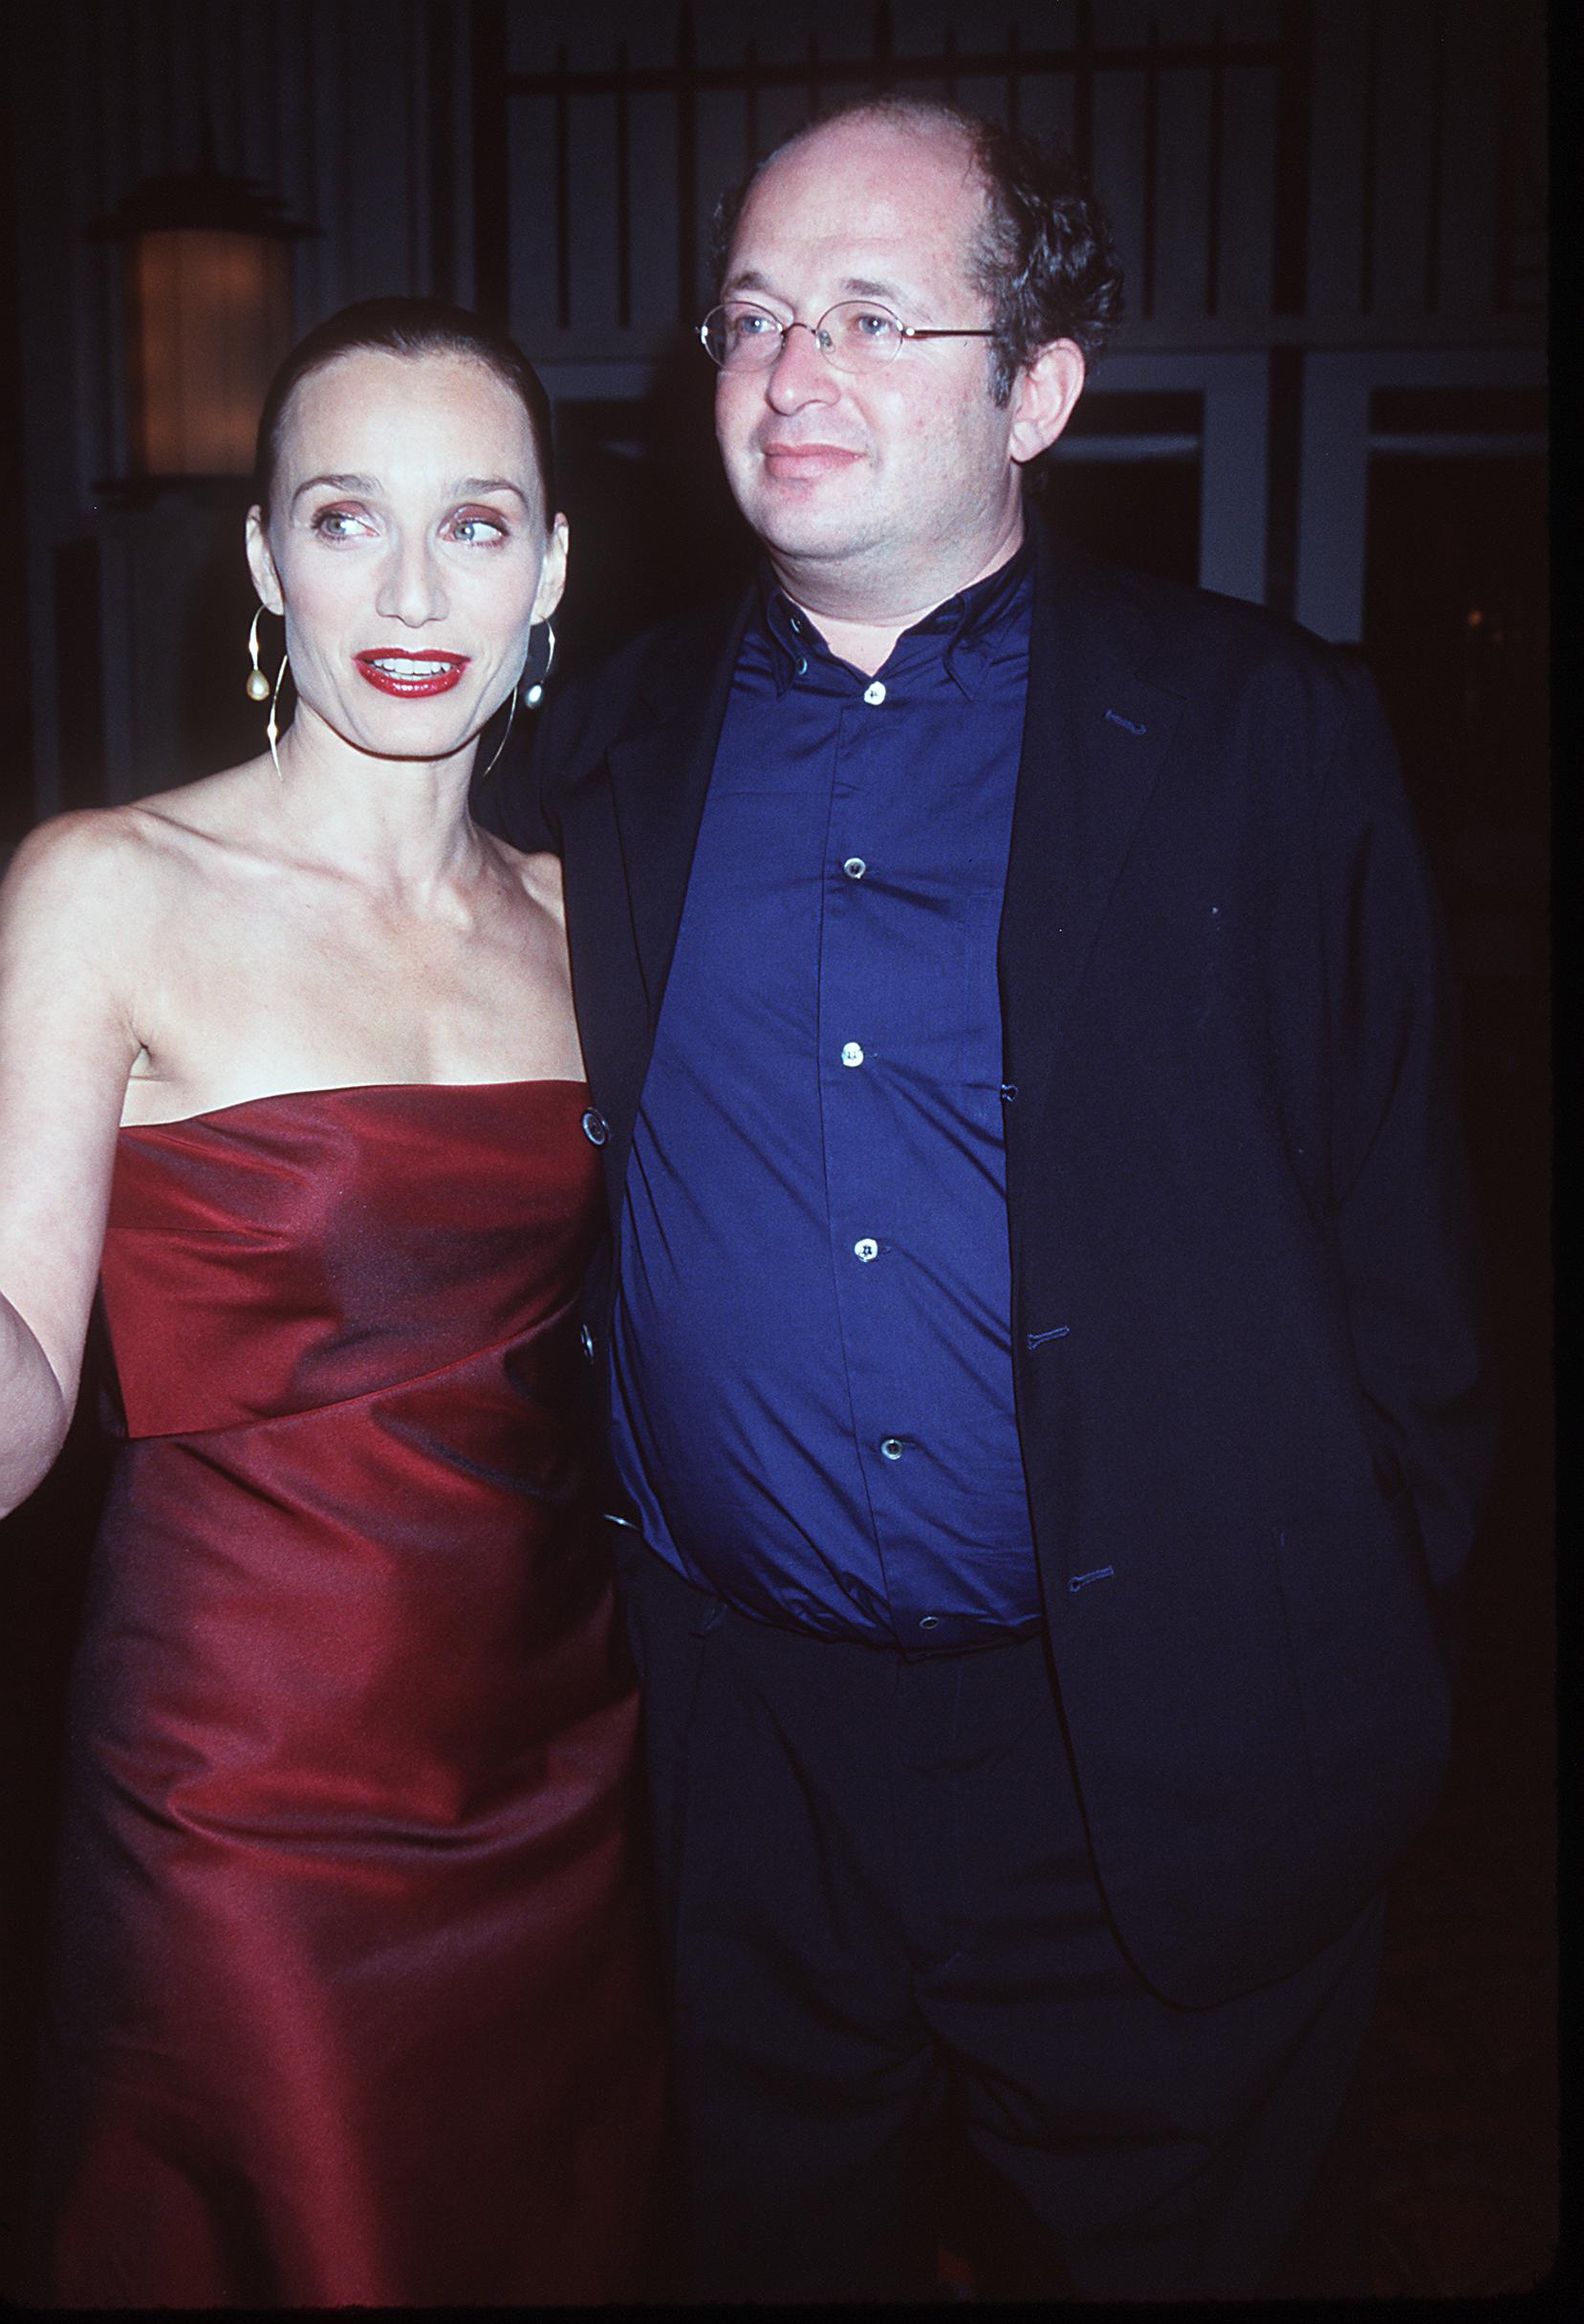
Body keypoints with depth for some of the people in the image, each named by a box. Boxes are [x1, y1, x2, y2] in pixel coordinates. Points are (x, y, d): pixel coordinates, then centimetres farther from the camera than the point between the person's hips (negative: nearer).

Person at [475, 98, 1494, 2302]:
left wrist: (1363, 1677, -2)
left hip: (1161, 1786, -1)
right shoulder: (606, 754, 3)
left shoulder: (1267, 736, -4)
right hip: (735, 1767, 2)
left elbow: (1401, 1243, -2)